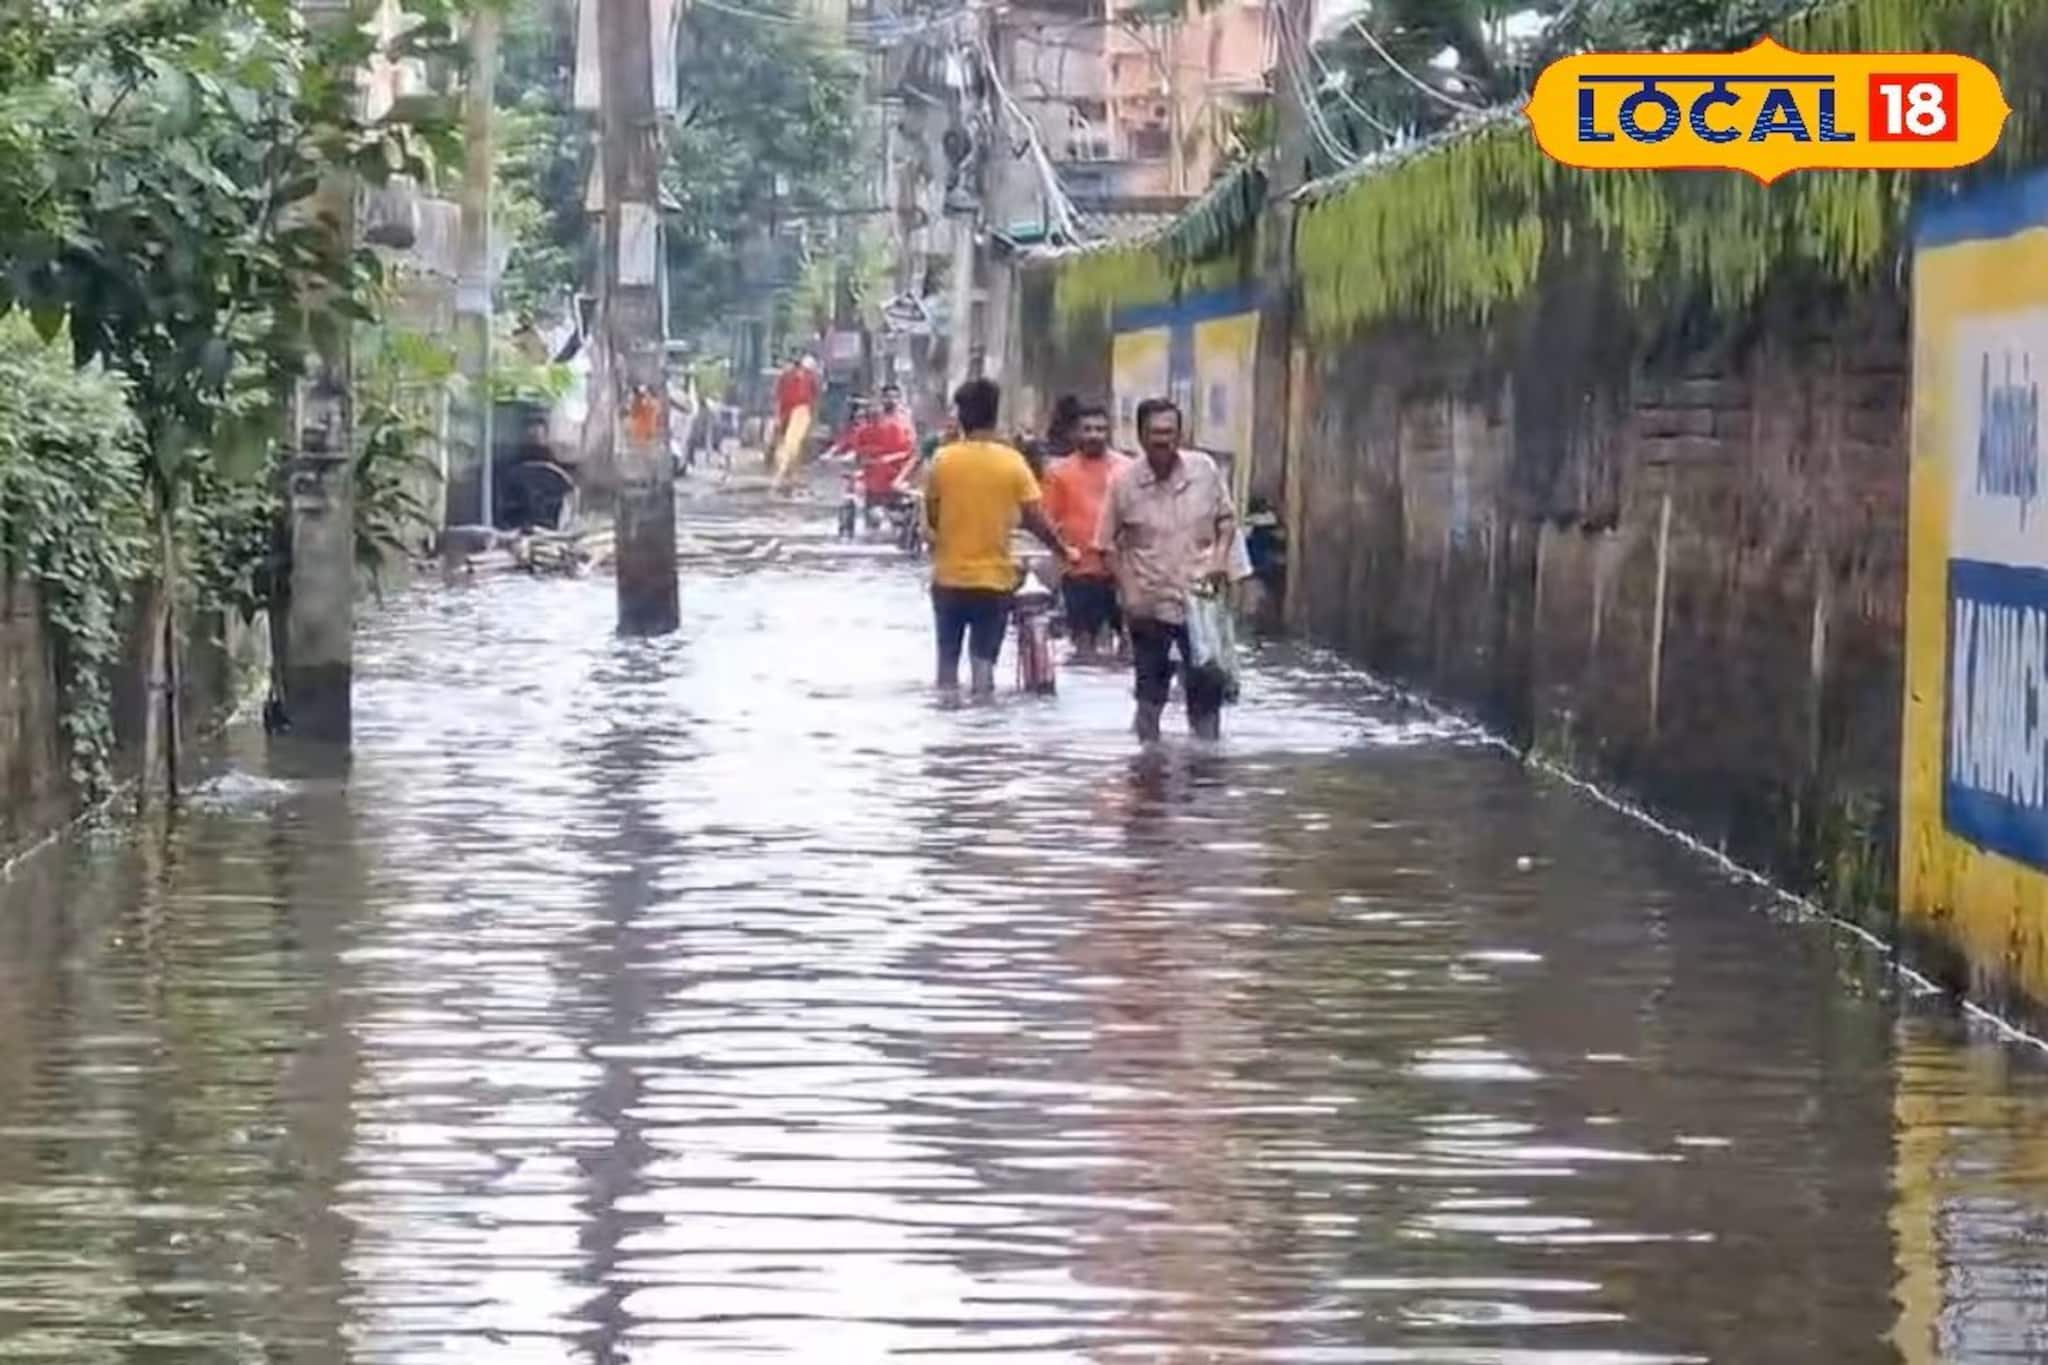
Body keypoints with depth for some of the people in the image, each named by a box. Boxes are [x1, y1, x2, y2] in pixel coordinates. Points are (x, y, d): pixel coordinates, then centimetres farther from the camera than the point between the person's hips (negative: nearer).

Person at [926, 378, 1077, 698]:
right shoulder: (1012, 462, -7)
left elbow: (931, 517, 1)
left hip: (949, 577, 1)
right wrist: (1063, 551, 8)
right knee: (984, 658, 5)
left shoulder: (942, 460, -6)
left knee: (948, 656, 13)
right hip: (994, 578, 0)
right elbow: (1035, 519, -7)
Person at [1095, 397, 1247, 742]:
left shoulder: (1205, 470, -5)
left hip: (1199, 600, 1)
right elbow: (1108, 544, -1)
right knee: (1150, 689, 10)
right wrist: (1127, 589, -9)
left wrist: (1220, 560, -7)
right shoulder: (1124, 483, -8)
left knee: (1206, 687, 1)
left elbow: (1226, 519, 9)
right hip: (1148, 606, -1)